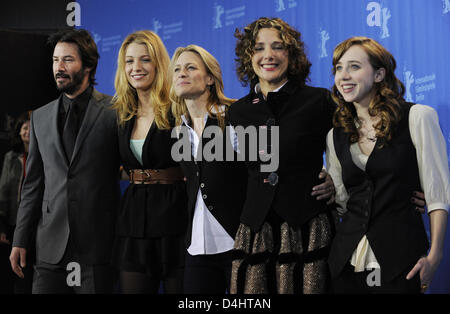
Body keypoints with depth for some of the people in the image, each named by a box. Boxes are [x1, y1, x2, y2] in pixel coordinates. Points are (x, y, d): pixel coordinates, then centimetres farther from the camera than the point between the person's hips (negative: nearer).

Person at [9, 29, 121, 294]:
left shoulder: (114, 111, -2)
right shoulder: (40, 117, 13)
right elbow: (33, 184, 15)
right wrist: (21, 240, 11)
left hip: (97, 243, -4)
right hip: (51, 246, 4)